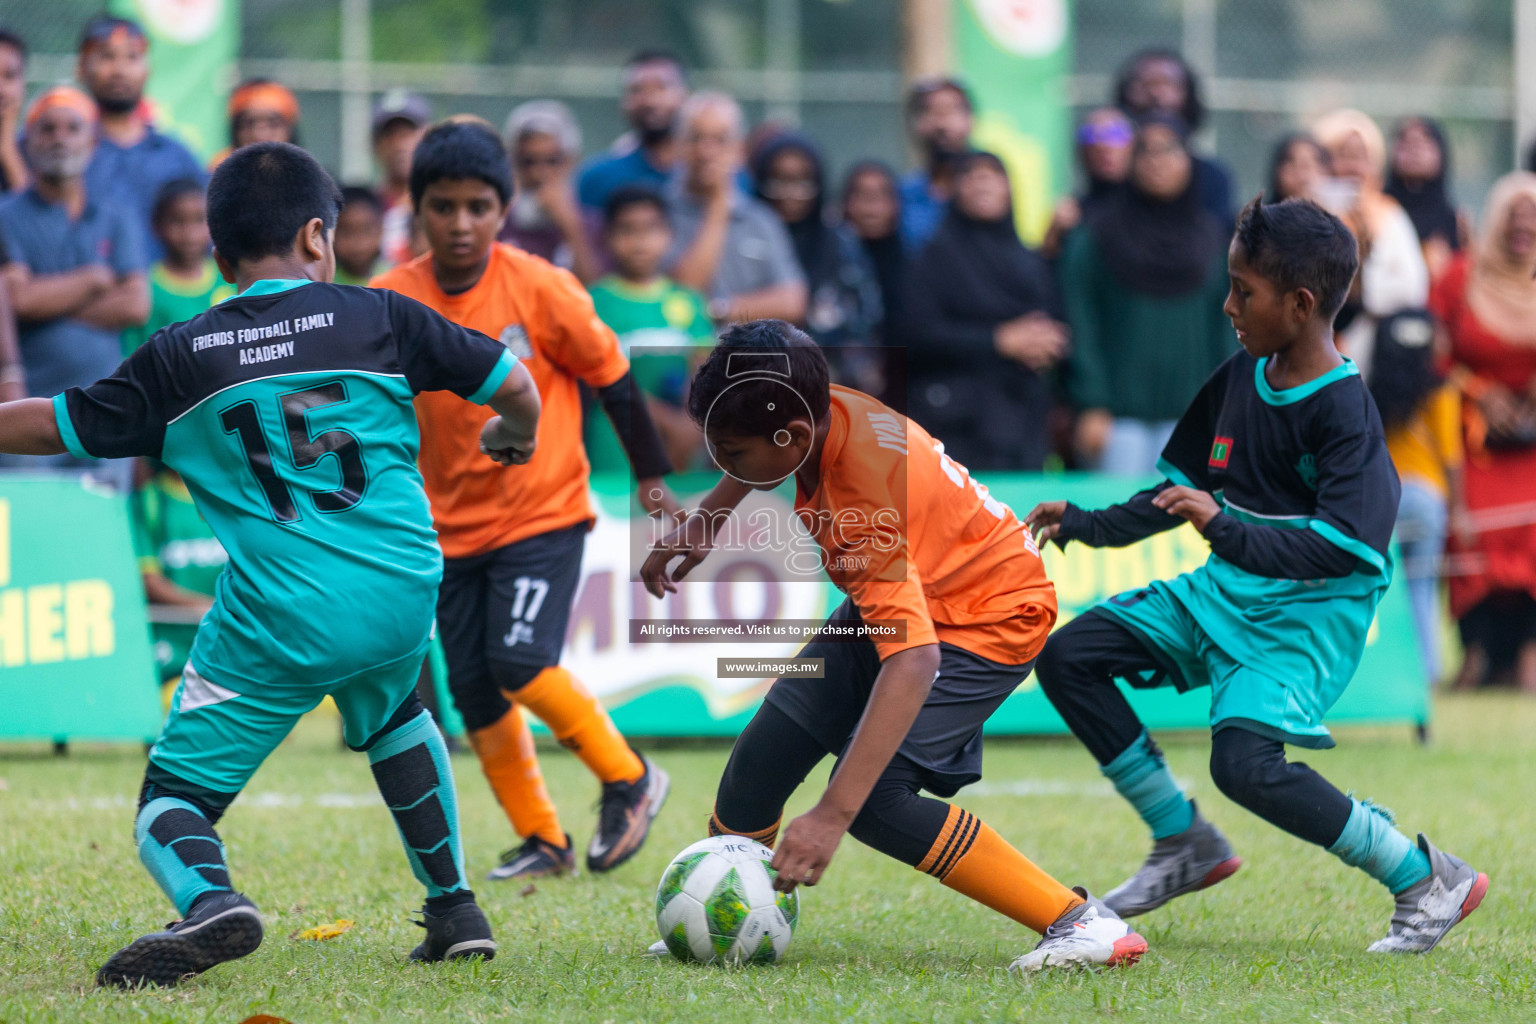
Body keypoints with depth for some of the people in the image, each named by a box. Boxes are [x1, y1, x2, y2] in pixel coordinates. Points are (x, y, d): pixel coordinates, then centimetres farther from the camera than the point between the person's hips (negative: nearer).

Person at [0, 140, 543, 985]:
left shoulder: (181, 358, 4)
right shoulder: (381, 319, 6)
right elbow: (512, 384, 10)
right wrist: (514, 434, 34)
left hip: (275, 621, -3)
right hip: (401, 593, 3)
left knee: (171, 800, 2)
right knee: (390, 716, 36)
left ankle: (209, 897, -31)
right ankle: (454, 910, 36)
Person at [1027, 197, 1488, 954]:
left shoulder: (1344, 410, -19)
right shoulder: (1240, 378, 5)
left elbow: (1342, 548, -29)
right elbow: (1188, 488, 20)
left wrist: (1228, 529, -36)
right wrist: (1091, 526, 15)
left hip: (1310, 615, -9)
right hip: (1225, 593, 9)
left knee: (1244, 761, -28)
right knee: (1068, 656, 1)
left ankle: (1429, 880, -11)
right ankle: (1185, 844, 10)